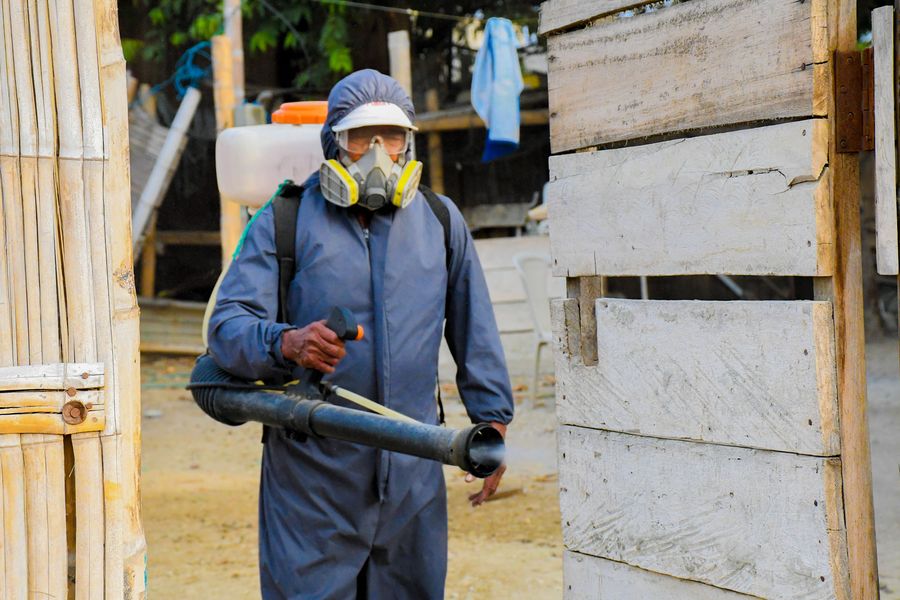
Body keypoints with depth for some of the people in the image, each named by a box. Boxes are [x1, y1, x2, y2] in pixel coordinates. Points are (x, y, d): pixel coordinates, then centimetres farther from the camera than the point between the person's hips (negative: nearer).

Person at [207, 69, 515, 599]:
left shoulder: (441, 221, 11)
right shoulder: (283, 223, 0)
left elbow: (474, 330, 18)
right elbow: (227, 327, -8)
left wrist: (492, 421, 12)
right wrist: (285, 343, -28)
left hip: (412, 471, 3)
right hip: (312, 470, -3)